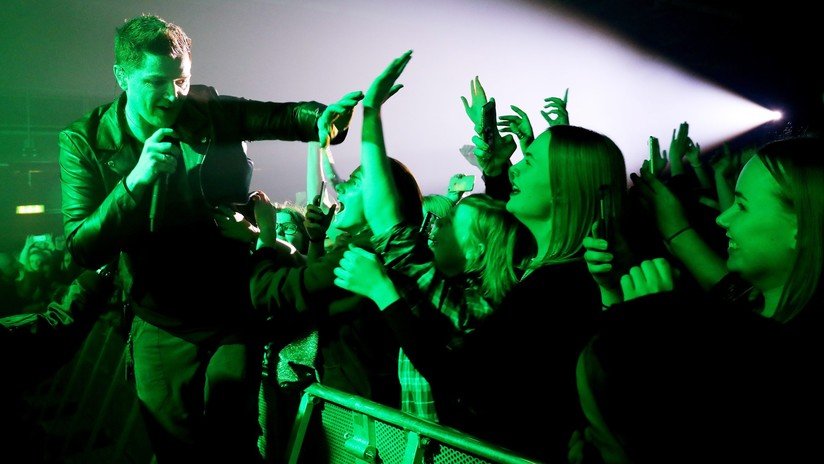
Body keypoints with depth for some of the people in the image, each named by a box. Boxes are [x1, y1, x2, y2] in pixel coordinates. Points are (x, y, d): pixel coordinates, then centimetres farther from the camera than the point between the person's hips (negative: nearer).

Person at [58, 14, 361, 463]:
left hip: (235, 317, 0)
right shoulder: (85, 142, -9)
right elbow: (83, 249, -15)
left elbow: (285, 116, 0)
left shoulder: (213, 112, -6)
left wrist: (322, 118, -25)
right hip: (163, 331, 0)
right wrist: (136, 180, -31)